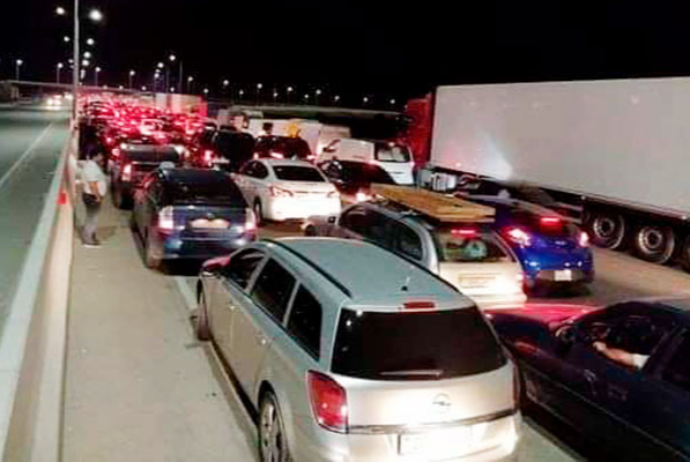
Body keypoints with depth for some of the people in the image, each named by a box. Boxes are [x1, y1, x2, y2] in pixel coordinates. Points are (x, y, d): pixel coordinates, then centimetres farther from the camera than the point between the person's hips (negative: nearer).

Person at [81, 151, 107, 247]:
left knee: (91, 218, 20)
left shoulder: (91, 164, 9)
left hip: (92, 196, 10)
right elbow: (92, 185, -25)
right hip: (92, 197, -10)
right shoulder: (91, 167, -24)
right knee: (92, 218, 0)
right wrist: (98, 197, -20)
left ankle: (88, 236, 31)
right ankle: (88, 240, 9)